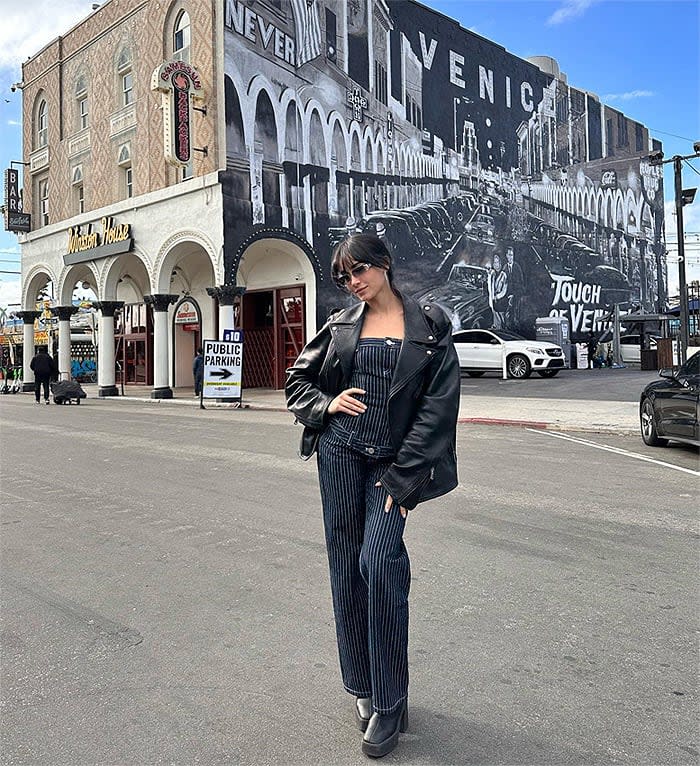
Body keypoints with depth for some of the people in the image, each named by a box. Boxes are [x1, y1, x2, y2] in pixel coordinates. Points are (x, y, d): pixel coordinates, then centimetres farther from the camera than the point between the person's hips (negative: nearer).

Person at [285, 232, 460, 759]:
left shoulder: (430, 325, 1)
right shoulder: (341, 326, 9)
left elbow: (438, 405, -4)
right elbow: (298, 380, 18)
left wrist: (403, 476, -9)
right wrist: (327, 404, -4)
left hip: (394, 462, -3)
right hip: (341, 453, 3)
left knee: (379, 562, -16)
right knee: (347, 566, 5)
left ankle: (390, 703, 4)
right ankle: (365, 689, 25)